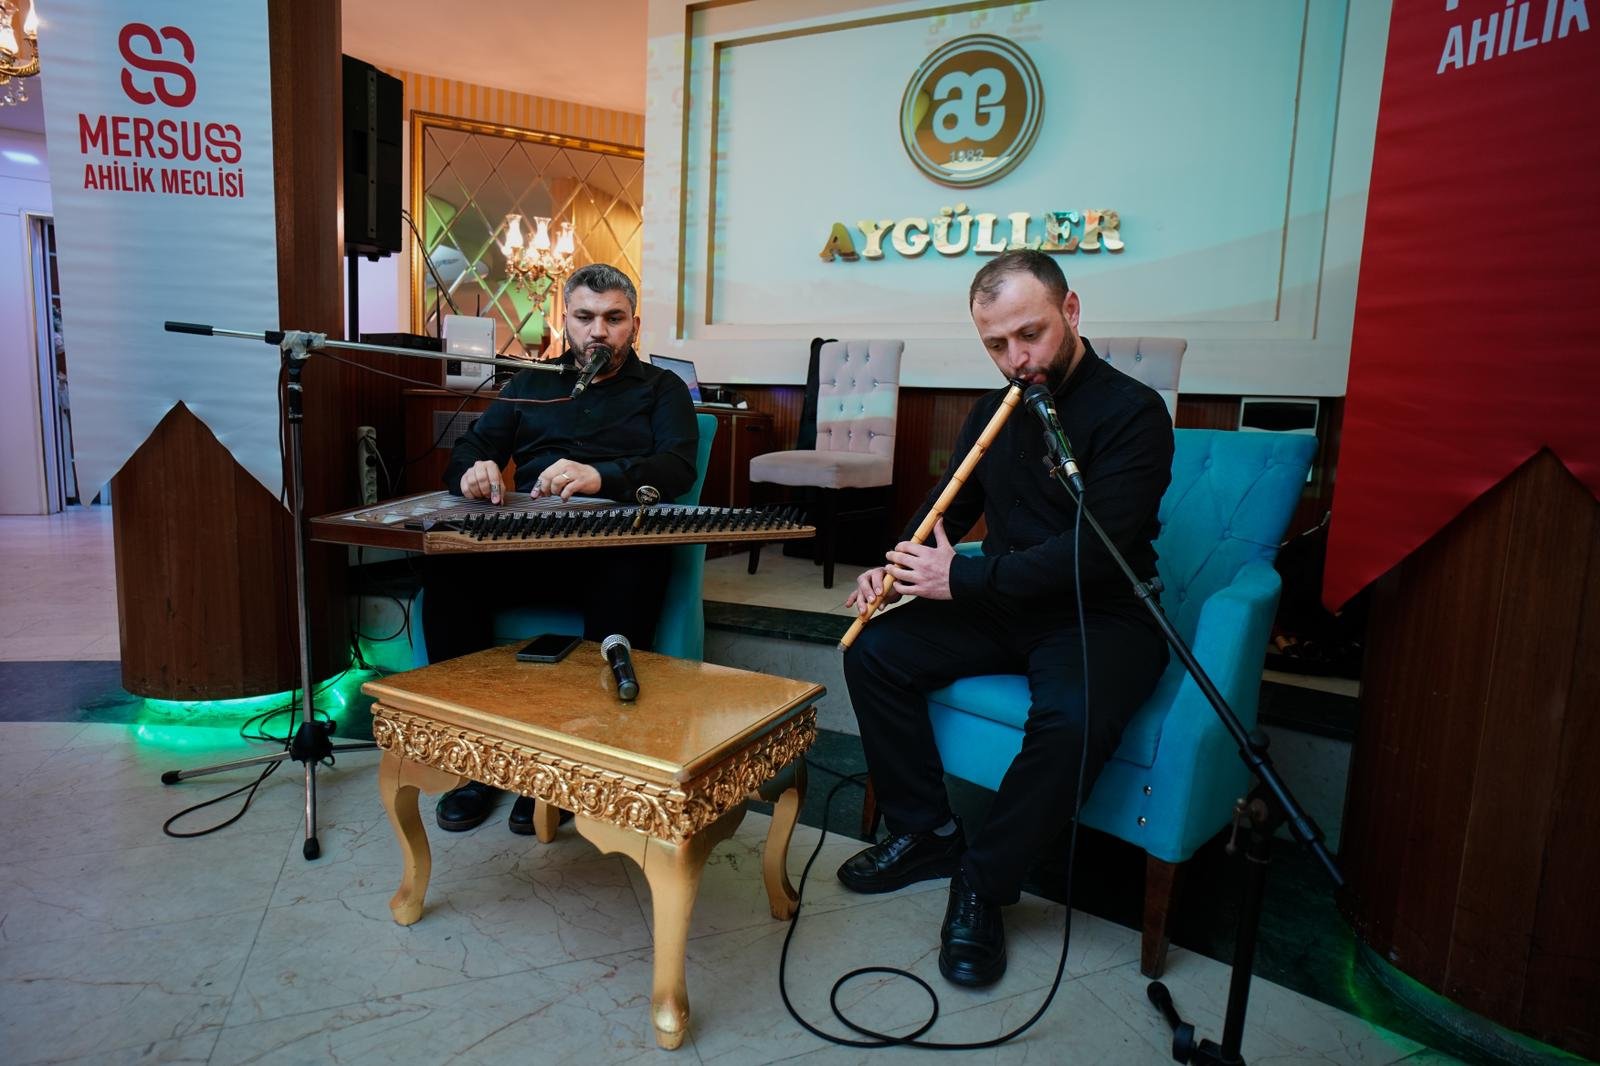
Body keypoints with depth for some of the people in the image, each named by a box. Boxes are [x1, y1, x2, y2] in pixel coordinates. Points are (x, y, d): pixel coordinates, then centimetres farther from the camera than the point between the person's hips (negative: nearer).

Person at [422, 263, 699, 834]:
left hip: (613, 545, -3)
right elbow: (469, 449, 19)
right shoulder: (530, 385, 27)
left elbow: (678, 466, -3)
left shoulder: (661, 390, 16)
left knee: (635, 570, -38)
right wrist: (473, 470, -8)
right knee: (446, 566, -26)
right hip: (523, 544, 3)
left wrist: (600, 477, -23)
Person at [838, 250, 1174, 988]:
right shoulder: (996, 410, 9)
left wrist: (961, 579, -24)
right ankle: (926, 833, 6)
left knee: (1073, 717, -35)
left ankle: (983, 885, -11)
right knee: (873, 651, -9)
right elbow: (947, 504, 14)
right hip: (1002, 607, 6)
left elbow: (1093, 550, -23)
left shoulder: (1132, 412, -13)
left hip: (1100, 616, -6)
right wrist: (897, 570, -6)